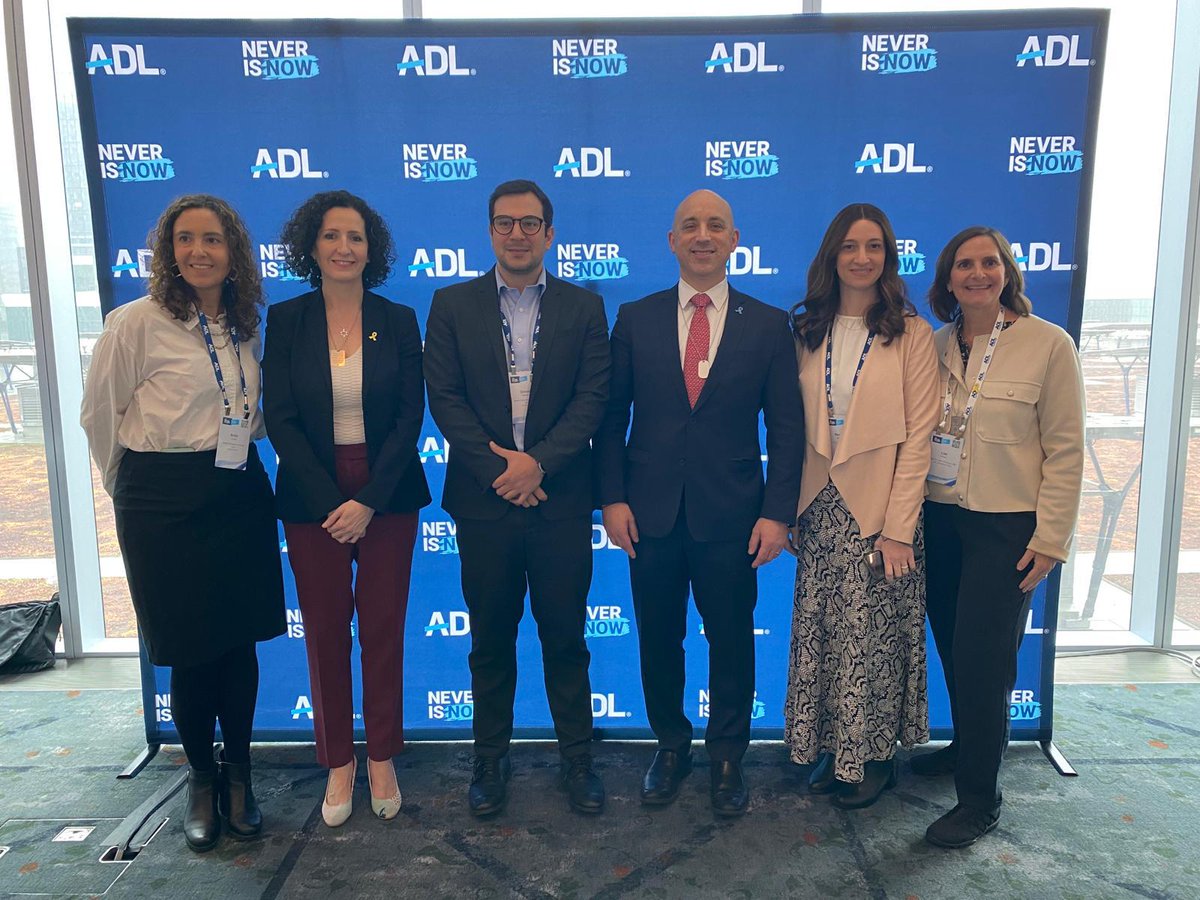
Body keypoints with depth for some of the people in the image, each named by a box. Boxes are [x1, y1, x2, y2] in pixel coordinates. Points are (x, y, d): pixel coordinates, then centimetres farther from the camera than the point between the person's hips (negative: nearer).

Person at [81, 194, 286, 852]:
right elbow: (99, 414, -1)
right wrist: (130, 485, 8)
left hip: (240, 494, 5)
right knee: (191, 651, 5)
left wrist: (239, 447, 9)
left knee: (241, 642, 9)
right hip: (165, 503, -4)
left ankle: (238, 773, 28)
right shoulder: (137, 322, -9)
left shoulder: (244, 327, 7)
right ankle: (201, 778, 28)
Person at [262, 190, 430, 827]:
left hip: (387, 498, 0)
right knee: (324, 630, 8)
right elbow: (280, 419, -3)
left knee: (383, 627, 7)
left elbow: (410, 417, -3)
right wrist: (329, 502, -11)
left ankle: (382, 759, 24)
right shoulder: (286, 320, 1)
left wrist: (369, 500, -12)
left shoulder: (398, 321, 2)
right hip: (312, 499, 0)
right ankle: (338, 762, 25)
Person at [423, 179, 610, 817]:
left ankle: (576, 759, 24)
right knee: (490, 640, 11)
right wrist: (498, 470, -11)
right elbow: (444, 398, -2)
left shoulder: (584, 308, 7)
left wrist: (537, 462, -14)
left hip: (561, 501, 0)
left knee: (566, 638, 8)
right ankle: (490, 760, 27)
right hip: (484, 501, 0)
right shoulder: (453, 305, 6)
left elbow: (593, 398, -2)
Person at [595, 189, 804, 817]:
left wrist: (778, 512, -6)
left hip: (732, 516, -1)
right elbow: (611, 417, 4)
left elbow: (786, 427, 1)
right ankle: (671, 746, 34)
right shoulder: (635, 319, 4)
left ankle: (727, 758, 31)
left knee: (731, 641, 10)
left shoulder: (768, 325, 3)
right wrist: (613, 497, -4)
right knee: (657, 640, 12)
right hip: (651, 512, 1)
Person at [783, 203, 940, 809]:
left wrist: (898, 527, -12)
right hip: (820, 508, 4)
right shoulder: (809, 332, 8)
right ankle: (831, 747, 28)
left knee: (872, 636, 5)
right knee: (820, 634, 9)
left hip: (878, 510, -3)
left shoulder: (911, 333, -4)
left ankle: (875, 755, 26)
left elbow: (918, 437, -8)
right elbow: (795, 428, 8)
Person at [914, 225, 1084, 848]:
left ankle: (979, 798, 16)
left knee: (980, 658, -1)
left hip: (1007, 527, -4)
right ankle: (965, 747, 40)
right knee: (953, 649, 16)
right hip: (940, 519, 5)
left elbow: (1064, 449, -8)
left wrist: (1050, 539, -11)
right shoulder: (934, 345, 4)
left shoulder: (1048, 344, -8)